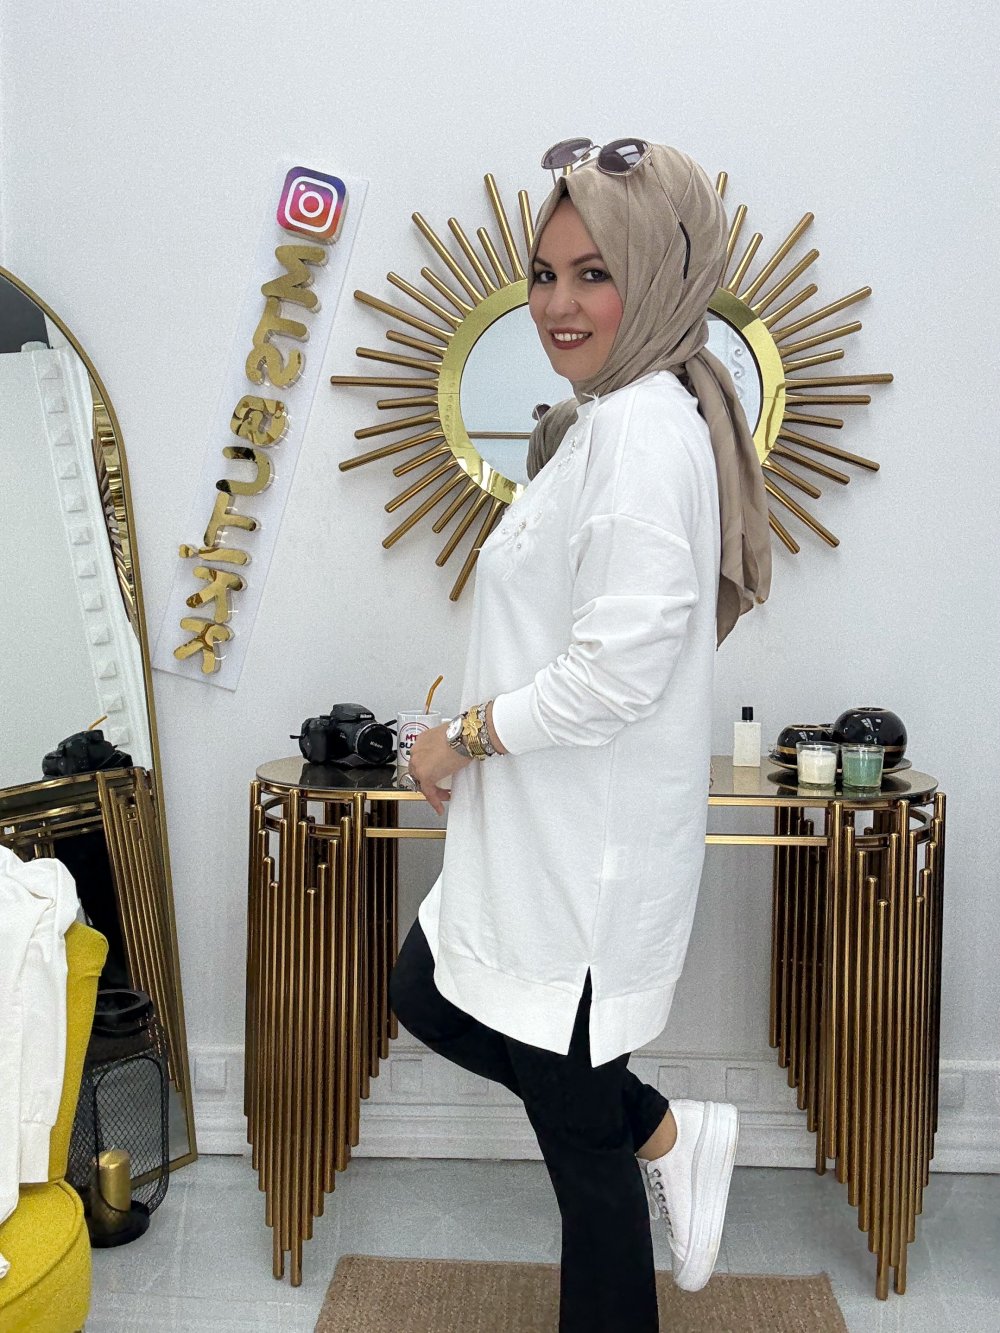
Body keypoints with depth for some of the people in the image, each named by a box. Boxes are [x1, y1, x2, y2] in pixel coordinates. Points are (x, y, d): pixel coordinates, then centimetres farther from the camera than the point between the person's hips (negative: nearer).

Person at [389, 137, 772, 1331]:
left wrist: (463, 737, -14)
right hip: (549, 829, 10)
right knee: (429, 996, 21)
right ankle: (666, 1135, 27)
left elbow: (619, 669, -28)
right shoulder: (610, 418, 13)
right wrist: (475, 739, 10)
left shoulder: (643, 428, -20)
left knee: (575, 1126, 7)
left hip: (590, 846, -10)